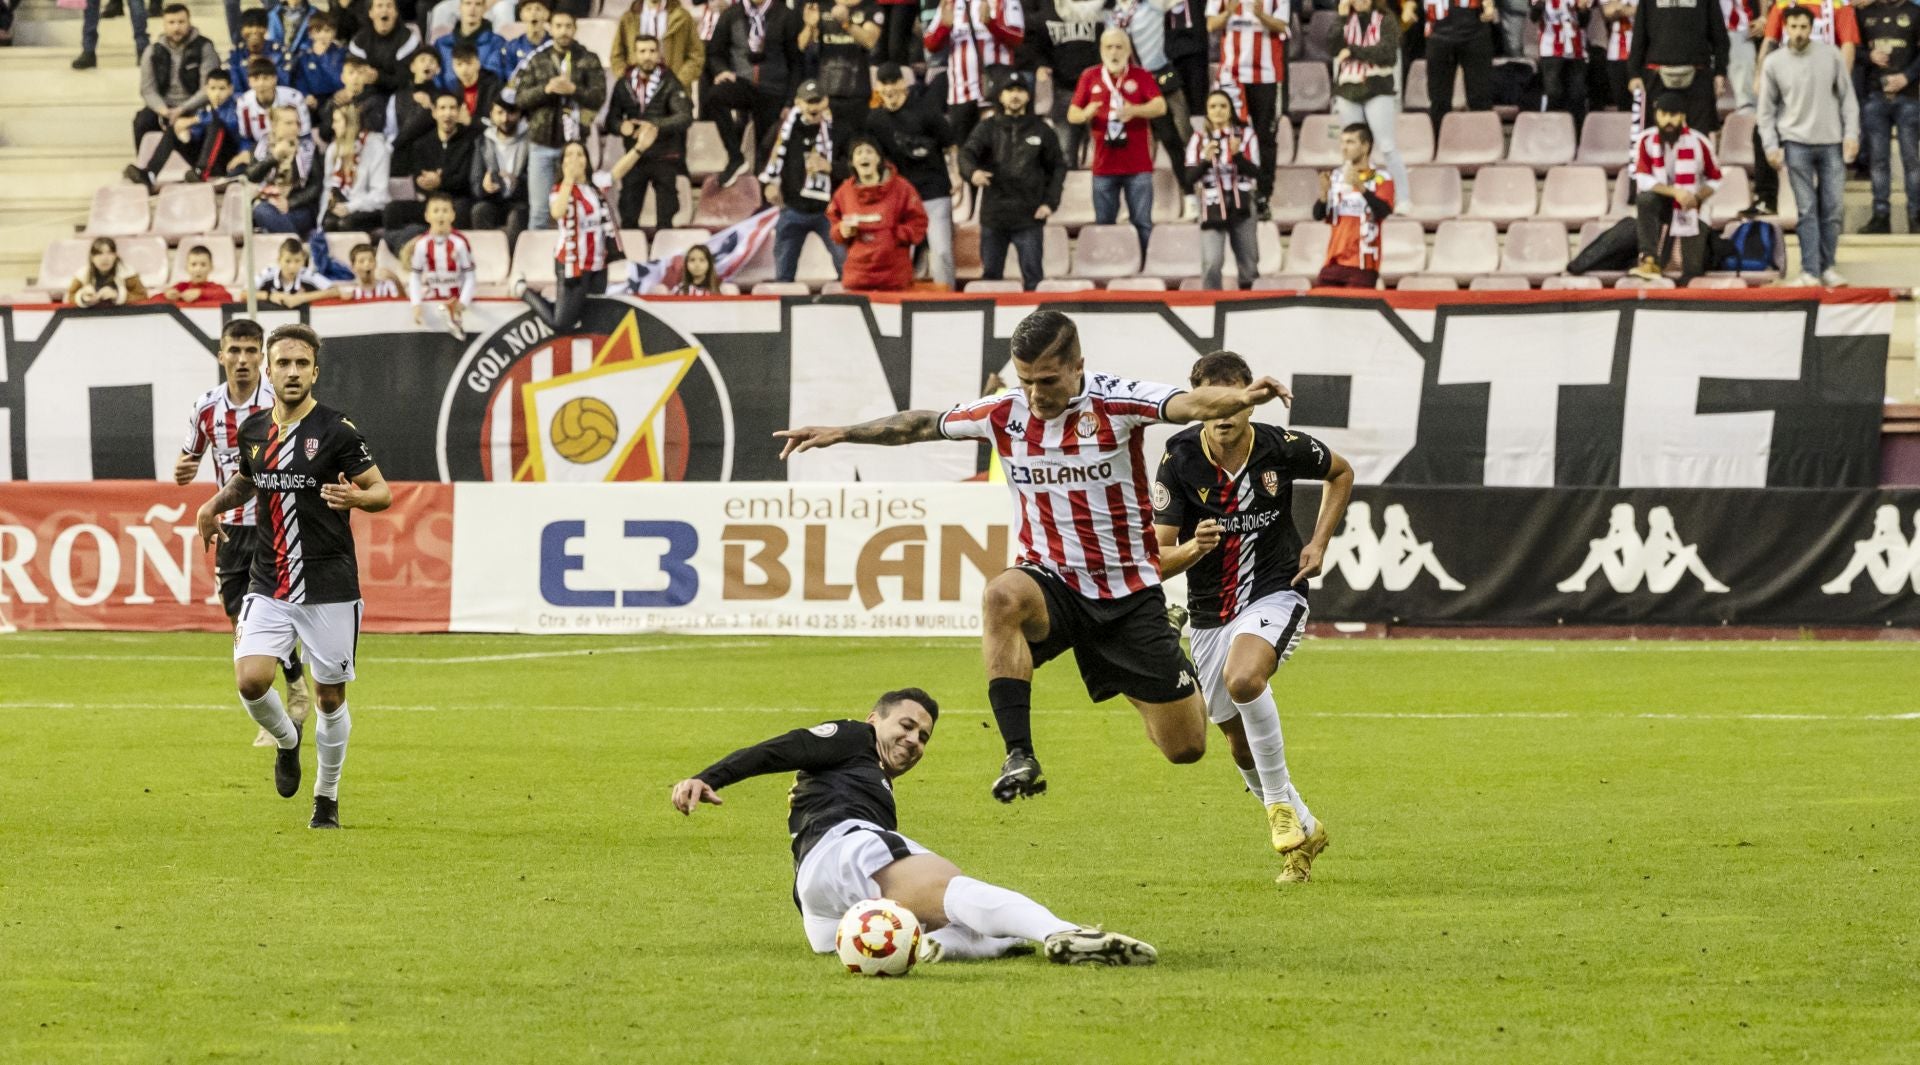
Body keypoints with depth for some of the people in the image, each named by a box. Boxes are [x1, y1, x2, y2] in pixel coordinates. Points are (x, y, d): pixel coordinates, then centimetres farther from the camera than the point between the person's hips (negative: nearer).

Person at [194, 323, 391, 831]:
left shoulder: (336, 430, -9)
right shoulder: (253, 430, 6)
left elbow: (383, 492, -5)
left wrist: (354, 497, -27)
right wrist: (213, 505, 8)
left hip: (329, 587, -3)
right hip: (269, 584, 3)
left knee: (330, 696, 4)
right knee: (250, 679, -14)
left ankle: (327, 798, 24)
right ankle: (286, 740, 18)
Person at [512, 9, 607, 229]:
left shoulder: (589, 60, 4)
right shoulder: (536, 61, 9)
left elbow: (599, 97, -4)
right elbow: (520, 98, 2)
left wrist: (573, 89, -19)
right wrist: (546, 89, -14)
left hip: (574, 143, -1)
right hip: (542, 142, 1)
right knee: (539, 209, 3)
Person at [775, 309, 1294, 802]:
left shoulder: (1115, 401, -13)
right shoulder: (1004, 413, -3)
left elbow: (1191, 404, -31)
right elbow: (921, 424, 13)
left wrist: (1239, 398, -52)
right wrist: (842, 432, 14)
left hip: (1129, 594, -1)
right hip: (1052, 584, 1)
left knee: (1186, 747, 1)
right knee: (1003, 596, -37)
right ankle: (1019, 757, -36)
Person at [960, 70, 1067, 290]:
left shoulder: (1041, 130, 7)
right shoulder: (988, 128, 5)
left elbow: (1058, 167, 11)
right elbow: (967, 153, -8)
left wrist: (1051, 202, 0)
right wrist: (972, 172, -32)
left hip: (1030, 217, -1)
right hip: (993, 216, 1)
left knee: (1033, 277, -2)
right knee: (990, 274, 7)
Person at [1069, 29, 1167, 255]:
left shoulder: (1141, 76, 3)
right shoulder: (1090, 77, 8)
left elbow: (1160, 106, -9)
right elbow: (1072, 114, 7)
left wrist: (1134, 110, -28)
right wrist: (1085, 114, -18)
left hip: (1138, 166, -2)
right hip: (1104, 166, 2)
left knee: (1142, 223, -1)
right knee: (1104, 225, 4)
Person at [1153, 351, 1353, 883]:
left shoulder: (1281, 448, -13)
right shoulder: (1179, 461, -14)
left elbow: (1341, 472, 11)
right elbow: (1160, 559, -14)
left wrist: (1318, 544, 1)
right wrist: (1192, 547, -36)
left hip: (1275, 593, -3)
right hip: (1209, 613, 3)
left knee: (1243, 678, -34)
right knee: (1241, 742, 12)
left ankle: (1280, 802, -16)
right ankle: (1305, 832, 36)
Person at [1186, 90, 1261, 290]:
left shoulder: (1245, 136, 3)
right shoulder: (1198, 140, 3)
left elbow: (1255, 172, -5)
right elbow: (1190, 176, -5)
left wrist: (1237, 155, -22)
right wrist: (1206, 160, -22)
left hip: (1241, 208, 1)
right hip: (1212, 209, -1)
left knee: (1248, 264, 8)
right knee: (1211, 262, -17)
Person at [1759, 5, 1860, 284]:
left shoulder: (1830, 55, 1)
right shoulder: (1773, 63, 0)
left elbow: (1847, 97, 6)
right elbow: (1767, 109, 5)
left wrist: (1851, 134, -1)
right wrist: (1771, 145, -1)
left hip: (1832, 142, 1)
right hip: (1796, 142, -1)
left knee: (1831, 208, 2)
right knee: (1806, 209, -4)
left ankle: (1827, 267, 12)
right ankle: (1810, 271, -3)